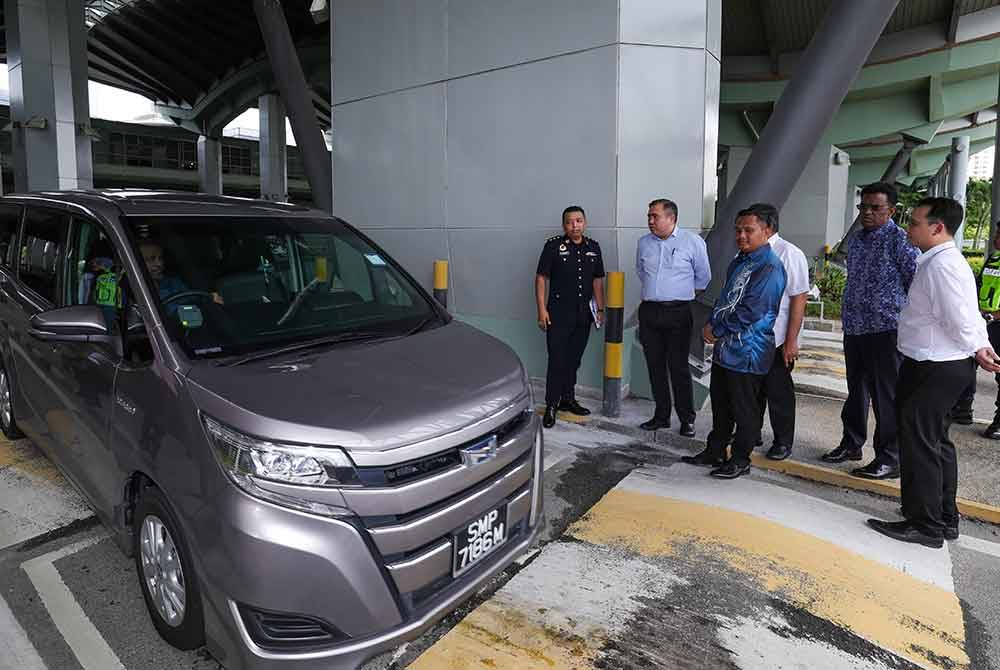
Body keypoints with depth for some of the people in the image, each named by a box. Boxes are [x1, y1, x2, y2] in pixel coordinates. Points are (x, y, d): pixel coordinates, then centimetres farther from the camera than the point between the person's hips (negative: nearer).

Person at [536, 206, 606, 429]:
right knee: (557, 360, -5)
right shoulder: (553, 245, -5)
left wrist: (600, 309, 11)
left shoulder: (593, 247, 9)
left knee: (574, 359, 13)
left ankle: (568, 399, 27)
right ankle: (551, 406, 2)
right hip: (559, 312, -5)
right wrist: (542, 310, -12)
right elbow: (541, 278, -6)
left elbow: (597, 280, 15)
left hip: (584, 313, 5)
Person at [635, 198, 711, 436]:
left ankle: (687, 419, 8)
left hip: (678, 312, -4)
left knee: (679, 367, -4)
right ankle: (661, 416, 19)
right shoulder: (643, 243, 9)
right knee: (655, 366, 8)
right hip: (649, 311, 4)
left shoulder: (693, 241, -3)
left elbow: (703, 277, 8)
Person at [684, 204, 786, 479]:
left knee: (744, 410, 6)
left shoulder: (769, 267, -16)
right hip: (724, 348, 9)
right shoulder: (739, 262, 14)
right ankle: (714, 451, 32)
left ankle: (740, 460, 20)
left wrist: (716, 331, -13)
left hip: (747, 351, -9)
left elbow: (751, 312, -23)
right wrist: (711, 324, 2)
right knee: (720, 404, 18)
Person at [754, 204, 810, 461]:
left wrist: (791, 341, -18)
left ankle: (783, 442, 22)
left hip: (776, 339, -6)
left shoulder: (789, 254, -13)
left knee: (778, 391, 6)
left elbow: (799, 298, -15)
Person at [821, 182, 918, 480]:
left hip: (885, 329, -7)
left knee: (886, 396, -1)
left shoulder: (899, 240, -9)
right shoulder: (855, 241, 14)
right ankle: (851, 444, 31)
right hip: (854, 328, 7)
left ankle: (889, 459, 8)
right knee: (856, 389, 17)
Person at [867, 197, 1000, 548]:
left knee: (919, 440, -3)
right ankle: (945, 518, 32)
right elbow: (968, 316, 14)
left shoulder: (942, 265, -21)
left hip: (936, 370, -11)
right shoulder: (940, 261, 12)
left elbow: (960, 320, -21)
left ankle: (925, 525, 8)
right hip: (939, 365, 11)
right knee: (936, 440, 19)